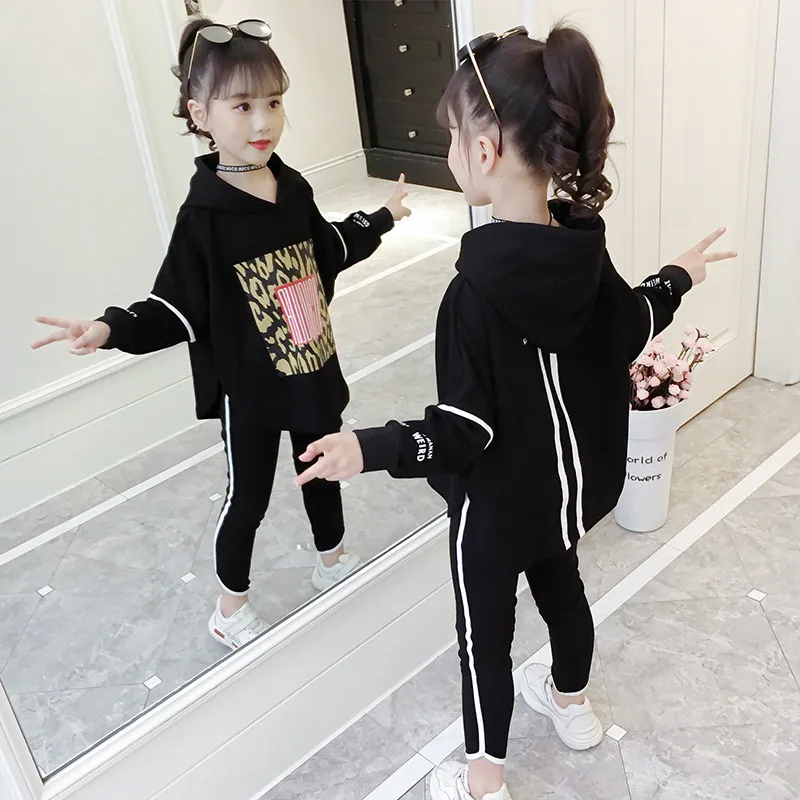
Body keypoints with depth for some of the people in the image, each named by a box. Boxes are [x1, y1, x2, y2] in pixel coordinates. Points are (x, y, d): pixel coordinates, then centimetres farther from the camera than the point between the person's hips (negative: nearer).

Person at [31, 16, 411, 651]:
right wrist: (114, 329, -34)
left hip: (313, 369, 6)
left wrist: (381, 220, 27)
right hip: (249, 389, -5)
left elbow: (326, 250, 16)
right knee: (248, 498, 10)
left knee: (323, 470, 23)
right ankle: (231, 606, 34)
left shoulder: (292, 188, -2)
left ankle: (334, 560, 49)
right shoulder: (204, 217, -20)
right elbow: (179, 309, -18)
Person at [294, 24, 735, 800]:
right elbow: (629, 332, 7)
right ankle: (572, 703, 54)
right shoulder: (584, 247, -10)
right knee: (561, 584, 29)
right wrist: (676, 278, 24)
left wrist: (369, 448, -29)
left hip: (498, 502, -7)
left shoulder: (478, 290, -31)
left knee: (485, 631, 12)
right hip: (571, 481, 7)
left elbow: (467, 429, -27)